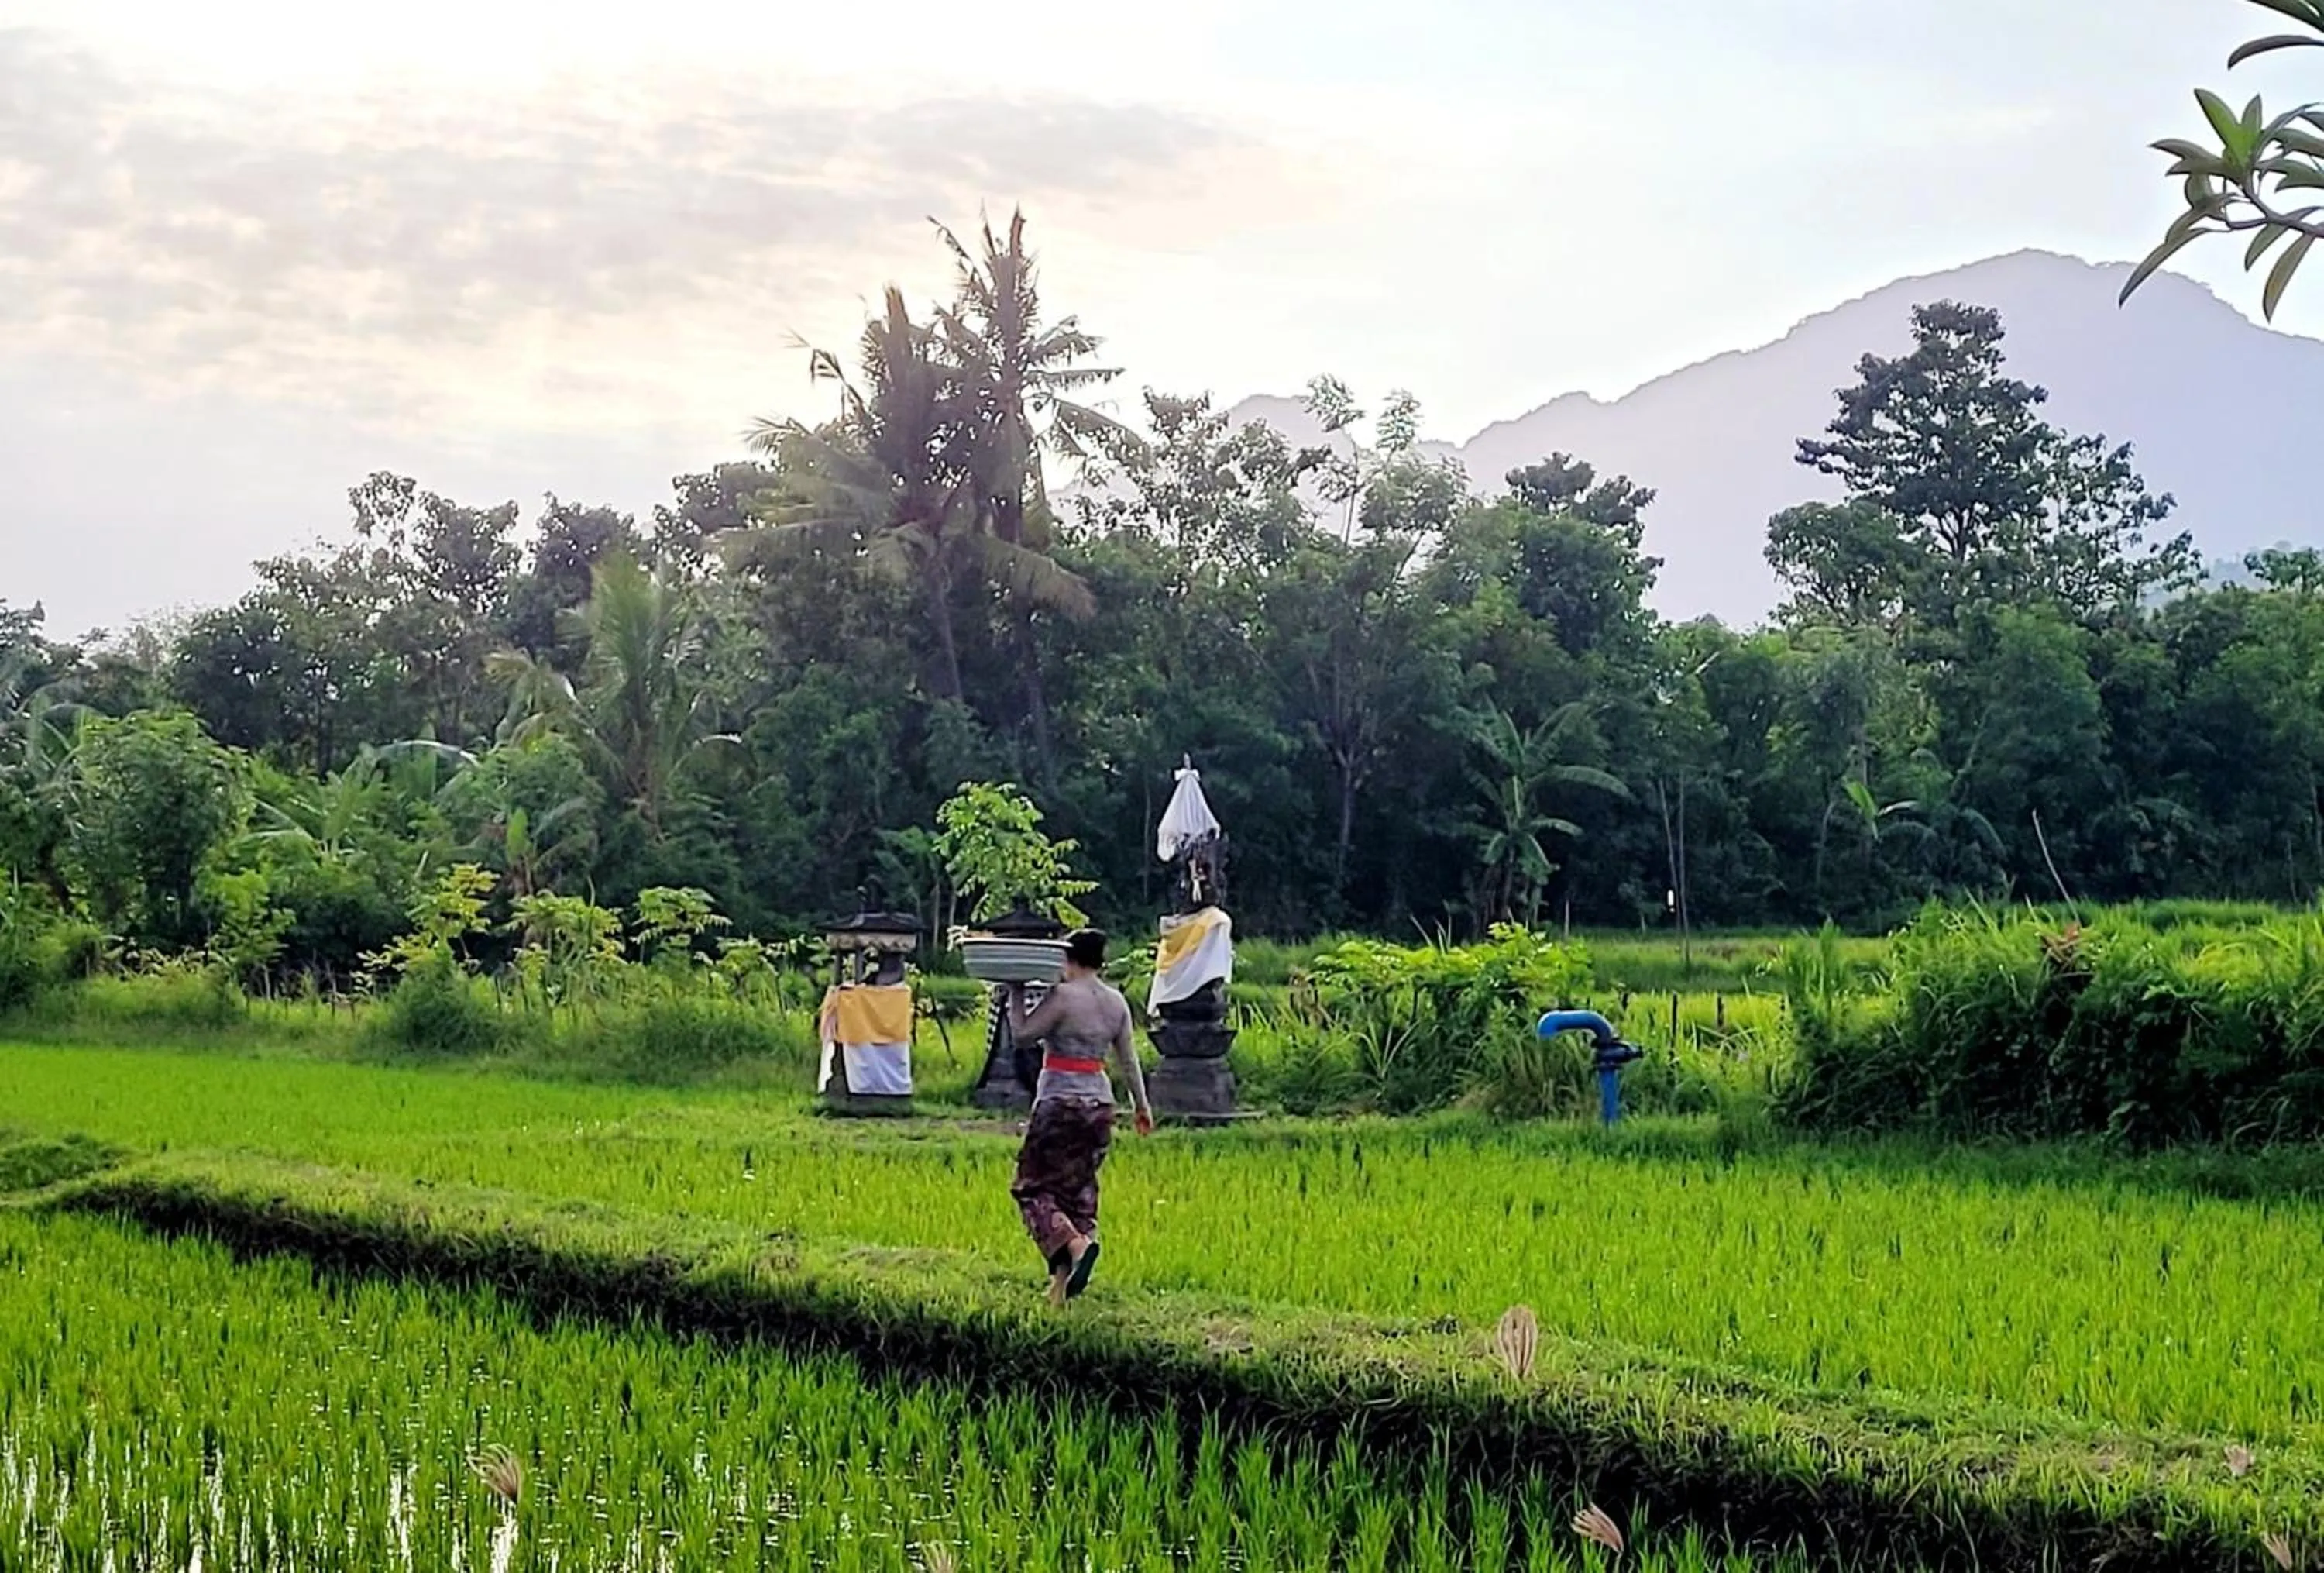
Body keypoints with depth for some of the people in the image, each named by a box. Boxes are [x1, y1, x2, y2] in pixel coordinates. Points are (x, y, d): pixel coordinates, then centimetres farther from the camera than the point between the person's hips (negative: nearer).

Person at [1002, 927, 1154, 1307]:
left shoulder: (1063, 996, -13)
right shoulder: (1117, 1002, 7)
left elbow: (1022, 1033, -11)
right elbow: (1128, 1059, 13)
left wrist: (1016, 993, 1)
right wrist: (1141, 1104, 21)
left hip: (1059, 1101, -6)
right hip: (1100, 1102, 7)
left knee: (1034, 1185, 2)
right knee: (1079, 1188, 12)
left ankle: (1075, 1244, -23)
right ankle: (1063, 1280, 9)